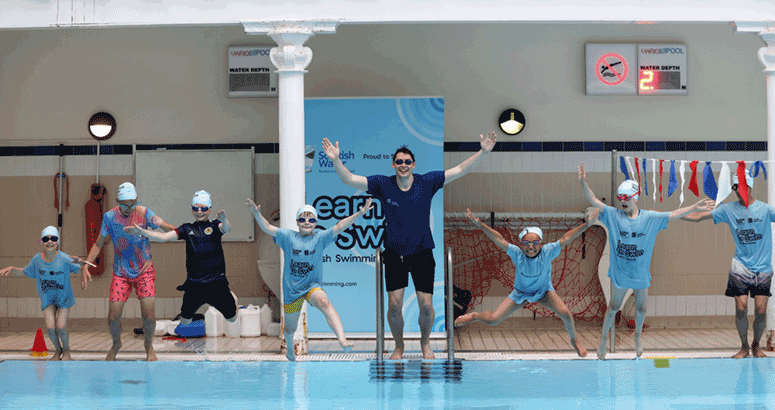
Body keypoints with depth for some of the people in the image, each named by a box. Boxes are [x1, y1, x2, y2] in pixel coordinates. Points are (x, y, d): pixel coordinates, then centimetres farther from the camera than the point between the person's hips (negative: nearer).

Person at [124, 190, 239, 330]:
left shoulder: (215, 226, 1)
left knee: (232, 318, 11)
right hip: (194, 284, 2)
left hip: (217, 283, -2)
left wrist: (224, 220, -44)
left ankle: (232, 296, 44)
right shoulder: (187, 229, 8)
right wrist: (141, 232, -12)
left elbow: (227, 229, -21)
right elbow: (164, 237, 0)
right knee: (185, 321, 8)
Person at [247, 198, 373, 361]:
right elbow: (267, 228, -6)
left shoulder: (320, 238, -1)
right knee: (290, 328, 15)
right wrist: (257, 214, -24)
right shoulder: (288, 237, 0)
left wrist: (359, 213, -21)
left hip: (312, 286, -2)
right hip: (291, 289, 2)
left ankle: (342, 340, -51)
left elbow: (339, 227, -10)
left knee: (324, 302, -35)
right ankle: (290, 349, 51)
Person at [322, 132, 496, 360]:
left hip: (422, 253, 0)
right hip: (394, 253, 0)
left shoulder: (427, 183, -6)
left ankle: (425, 342, 24)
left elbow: (459, 171, -6)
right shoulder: (383, 185, -5)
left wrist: (483, 152, -16)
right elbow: (349, 179, -7)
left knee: (426, 306, -4)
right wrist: (336, 160, -23)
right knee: (394, 305, -6)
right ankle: (399, 346, 18)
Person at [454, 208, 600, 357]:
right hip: (520, 293, 0)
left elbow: (566, 238, -31)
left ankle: (574, 341, 7)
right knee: (492, 320, -6)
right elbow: (499, 239, -27)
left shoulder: (548, 252, -29)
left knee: (565, 313, -24)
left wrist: (586, 225, -38)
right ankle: (474, 316, 33)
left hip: (544, 291, 0)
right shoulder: (517, 254, -28)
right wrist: (480, 225, -34)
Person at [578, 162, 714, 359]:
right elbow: (594, 201, -11)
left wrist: (695, 207, -11)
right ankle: (604, 337, 24)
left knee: (640, 309, 14)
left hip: (641, 274, 1)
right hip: (619, 273, -1)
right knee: (613, 307, 7)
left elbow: (674, 214, -3)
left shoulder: (650, 218, -3)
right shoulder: (613, 215, -5)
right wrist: (583, 183, -26)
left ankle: (637, 336, 37)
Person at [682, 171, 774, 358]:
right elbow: (698, 216, 4)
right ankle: (744, 347, 13)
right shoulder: (729, 209, 3)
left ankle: (756, 345, 20)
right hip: (740, 267, 1)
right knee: (741, 308, -7)